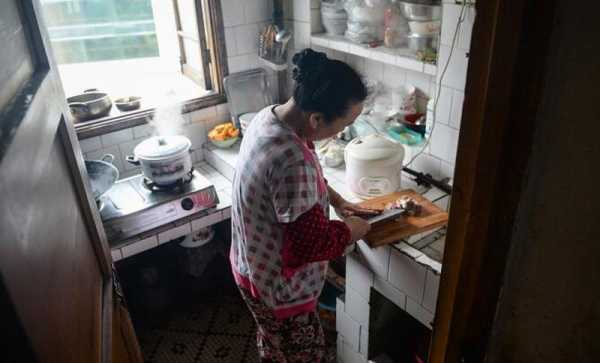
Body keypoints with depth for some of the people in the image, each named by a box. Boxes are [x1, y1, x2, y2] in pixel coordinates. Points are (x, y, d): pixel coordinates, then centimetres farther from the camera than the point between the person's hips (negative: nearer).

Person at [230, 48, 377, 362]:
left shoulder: (269, 116, -8)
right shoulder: (292, 163, -38)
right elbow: (311, 244, -29)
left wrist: (335, 199, 6)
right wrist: (350, 231, -12)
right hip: (278, 286, -8)